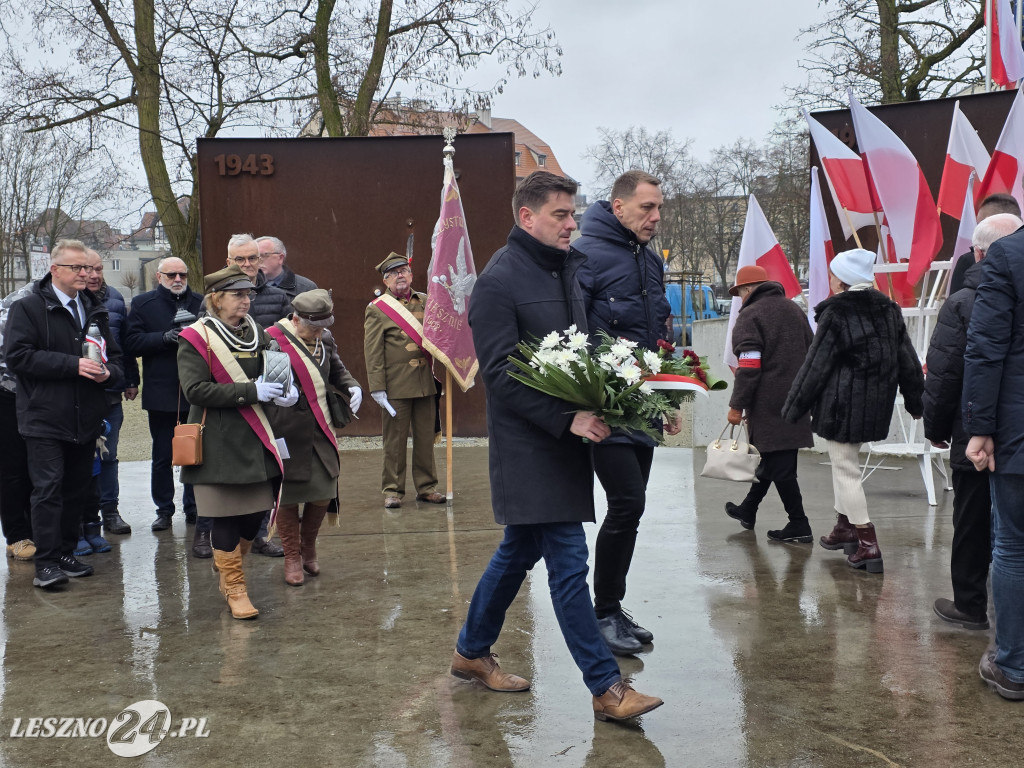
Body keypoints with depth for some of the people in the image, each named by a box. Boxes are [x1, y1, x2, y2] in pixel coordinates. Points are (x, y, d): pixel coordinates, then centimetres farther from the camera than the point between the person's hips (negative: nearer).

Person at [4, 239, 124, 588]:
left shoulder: (95, 310, 16)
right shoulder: (28, 308, -2)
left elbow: (115, 357, 21)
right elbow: (17, 355, -14)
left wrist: (108, 373, -4)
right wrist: (73, 365, -18)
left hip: (85, 420, 6)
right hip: (45, 418, -5)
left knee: (77, 490, 10)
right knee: (48, 488, -7)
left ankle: (65, 553, 20)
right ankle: (46, 562, -3)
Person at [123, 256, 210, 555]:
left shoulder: (201, 303, 5)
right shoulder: (143, 304, 4)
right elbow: (132, 342, -5)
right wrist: (164, 337, -18)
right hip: (160, 395, 1)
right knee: (162, 457, 13)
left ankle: (202, 524, 10)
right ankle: (164, 510, 30)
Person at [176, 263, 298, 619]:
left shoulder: (255, 333, 12)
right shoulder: (196, 337, -6)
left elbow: (270, 375, 19)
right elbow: (195, 390, -16)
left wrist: (285, 393, -5)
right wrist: (251, 391, -20)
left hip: (254, 440, 6)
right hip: (218, 441, -5)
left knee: (255, 512, 8)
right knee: (225, 516, 0)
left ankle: (228, 572, 30)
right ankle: (234, 588, 14)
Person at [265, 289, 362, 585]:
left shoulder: (325, 339, 7)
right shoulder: (272, 341, -15)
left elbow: (337, 370, 22)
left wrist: (352, 387, 1)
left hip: (321, 432, 6)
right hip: (287, 434, -6)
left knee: (323, 493, 9)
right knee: (288, 497, 5)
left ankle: (308, 549, 33)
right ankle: (292, 558, 22)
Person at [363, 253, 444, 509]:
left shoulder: (425, 302, 12)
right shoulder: (377, 309, 0)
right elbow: (372, 351, -4)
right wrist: (376, 387, -9)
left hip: (426, 383, 4)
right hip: (396, 386, -4)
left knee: (426, 438, 9)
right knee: (395, 440, 2)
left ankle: (426, 487, 20)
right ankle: (392, 490, 13)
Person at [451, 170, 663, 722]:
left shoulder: (569, 268, 12)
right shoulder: (498, 281, -12)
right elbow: (501, 374, -17)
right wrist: (568, 420, -23)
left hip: (565, 439, 8)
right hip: (529, 445, -8)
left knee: (521, 551, 17)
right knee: (568, 562, -5)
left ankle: (471, 651, 34)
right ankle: (606, 687, 3)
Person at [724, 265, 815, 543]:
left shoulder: (750, 315, -10)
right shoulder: (794, 309, 15)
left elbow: (749, 366, -18)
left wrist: (737, 405, -13)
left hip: (768, 403, -8)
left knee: (779, 465, -3)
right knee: (774, 456, 18)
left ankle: (799, 526, 0)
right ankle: (747, 510, 32)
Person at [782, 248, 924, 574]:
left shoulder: (835, 314, -13)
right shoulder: (890, 311, 7)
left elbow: (816, 366, -11)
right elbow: (907, 361, 12)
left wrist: (794, 407, -2)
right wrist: (915, 401, 22)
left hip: (842, 405, -7)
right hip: (876, 404, 7)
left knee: (845, 468, 0)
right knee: (845, 461, 23)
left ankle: (867, 543, -4)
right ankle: (845, 526, 33)